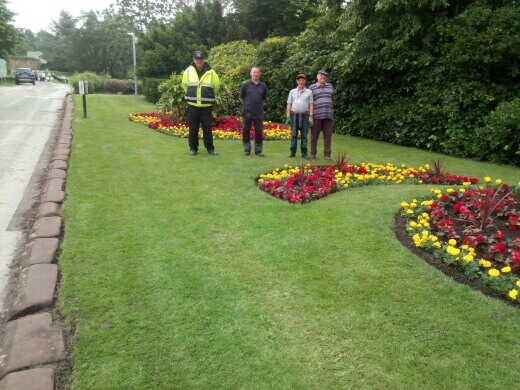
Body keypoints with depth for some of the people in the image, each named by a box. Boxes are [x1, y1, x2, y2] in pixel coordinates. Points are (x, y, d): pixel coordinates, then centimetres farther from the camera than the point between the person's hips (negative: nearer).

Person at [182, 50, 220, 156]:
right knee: (193, 128, 5)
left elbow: (217, 86, 12)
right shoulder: (188, 71, 0)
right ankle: (193, 148, 16)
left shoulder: (211, 73, -2)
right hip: (192, 106, 1)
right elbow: (184, 85, 15)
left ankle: (210, 148, 15)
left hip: (206, 106, 0)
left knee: (207, 128, 3)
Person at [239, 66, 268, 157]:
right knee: (246, 131, 5)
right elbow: (241, 98, 7)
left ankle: (258, 150, 14)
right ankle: (247, 149, 16)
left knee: (259, 132, 4)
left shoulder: (263, 86, 4)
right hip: (247, 112, -1)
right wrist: (247, 106, 13)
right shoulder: (245, 84, -1)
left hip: (259, 113, 1)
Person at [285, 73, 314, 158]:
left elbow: (311, 105, 4)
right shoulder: (292, 92, 10)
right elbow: (289, 105, 8)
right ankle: (292, 152, 6)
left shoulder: (309, 92, 7)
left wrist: (311, 117, -6)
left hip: (304, 115, -1)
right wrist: (288, 116, -1)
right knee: (293, 134, 2)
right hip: (294, 115, 1)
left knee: (304, 135, 0)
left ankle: (304, 153, 3)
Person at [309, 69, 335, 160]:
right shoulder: (312, 87, 7)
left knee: (328, 135, 0)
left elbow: (332, 99, 21)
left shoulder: (330, 86, 16)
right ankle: (313, 153, 8)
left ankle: (327, 154, 4)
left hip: (328, 115, 2)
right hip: (316, 115, -2)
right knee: (314, 135, 0)